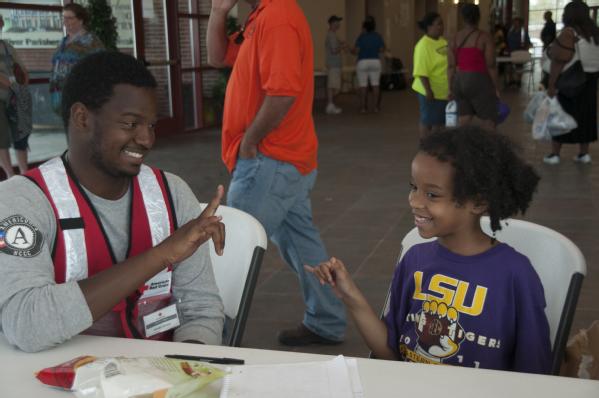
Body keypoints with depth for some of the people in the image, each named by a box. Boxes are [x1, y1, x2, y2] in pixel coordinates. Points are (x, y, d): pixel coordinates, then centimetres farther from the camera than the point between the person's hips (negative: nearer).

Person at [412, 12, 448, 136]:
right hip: (431, 91, -9)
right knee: (428, 121, 1)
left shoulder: (442, 41, 10)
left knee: (440, 121, 14)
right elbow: (421, 71, -23)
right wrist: (428, 90, -27)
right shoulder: (424, 45, -18)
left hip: (444, 90, 9)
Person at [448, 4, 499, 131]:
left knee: (464, 123, 7)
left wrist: (451, 88, 8)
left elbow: (451, 66, 3)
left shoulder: (455, 38, 4)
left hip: (459, 82, 5)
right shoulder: (485, 37, -8)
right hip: (479, 82, -5)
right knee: (489, 122, 2)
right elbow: (491, 65, -10)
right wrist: (495, 87, -3)